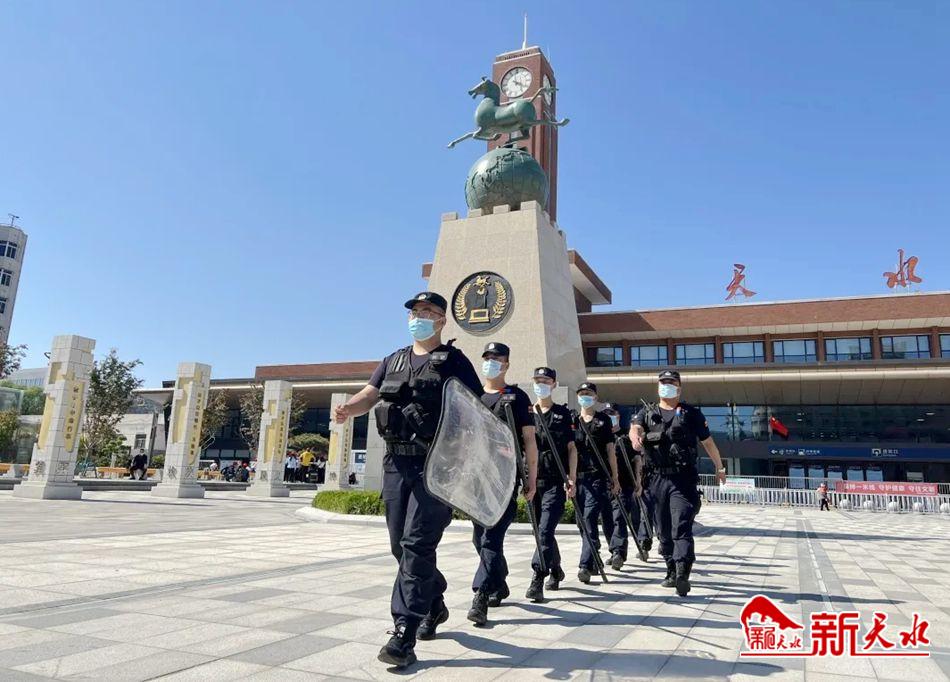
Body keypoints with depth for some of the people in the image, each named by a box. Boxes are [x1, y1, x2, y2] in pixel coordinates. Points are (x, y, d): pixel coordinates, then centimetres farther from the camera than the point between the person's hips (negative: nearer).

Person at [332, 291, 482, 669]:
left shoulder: (454, 361, 2)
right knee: (401, 545, 13)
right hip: (397, 462, 6)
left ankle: (404, 632, -3)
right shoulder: (393, 361, 18)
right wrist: (347, 408, -16)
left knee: (417, 544, -10)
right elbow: (369, 395, 6)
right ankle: (434, 604, 35)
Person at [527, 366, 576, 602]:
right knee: (542, 531, 13)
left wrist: (571, 479, -7)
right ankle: (556, 570, 34)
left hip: (556, 481, -3)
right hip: (533, 480, 3)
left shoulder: (563, 413, 4)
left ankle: (537, 580, -14)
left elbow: (571, 448, 2)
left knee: (546, 530, -13)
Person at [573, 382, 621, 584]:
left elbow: (610, 451, 6)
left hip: (597, 477, -4)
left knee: (590, 518, -14)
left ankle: (585, 565, -16)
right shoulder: (572, 421, 14)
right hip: (578, 477, 4)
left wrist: (615, 478, 3)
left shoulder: (603, 420, 7)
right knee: (584, 521, 9)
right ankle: (594, 561, 24)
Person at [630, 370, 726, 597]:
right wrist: (636, 437, -35)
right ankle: (672, 572, 26)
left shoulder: (692, 413, 7)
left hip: (684, 480, -3)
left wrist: (719, 468, 22)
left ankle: (682, 575, -21)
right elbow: (635, 427, -11)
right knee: (663, 530, 12)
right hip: (659, 479, 3)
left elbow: (708, 442, 15)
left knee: (681, 528, -15)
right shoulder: (647, 413, 11)